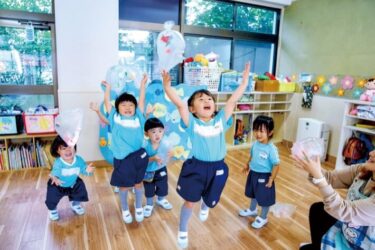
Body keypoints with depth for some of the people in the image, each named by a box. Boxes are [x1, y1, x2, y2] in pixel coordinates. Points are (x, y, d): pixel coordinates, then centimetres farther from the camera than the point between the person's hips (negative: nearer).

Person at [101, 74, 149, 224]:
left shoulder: (138, 118, 3)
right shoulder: (115, 118, 2)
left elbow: (141, 101, 7)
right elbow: (107, 102, 9)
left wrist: (142, 84, 12)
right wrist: (108, 88, 20)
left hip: (138, 156, 1)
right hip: (121, 159, -1)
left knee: (138, 184, 17)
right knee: (123, 186, 14)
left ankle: (139, 208, 40)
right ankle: (125, 209, 39)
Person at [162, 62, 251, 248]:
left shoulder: (221, 120, -4)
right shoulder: (192, 123, -11)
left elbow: (232, 101, -8)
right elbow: (180, 104, -22)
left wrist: (244, 82, -11)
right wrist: (167, 86, -30)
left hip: (217, 168, 3)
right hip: (196, 167, -3)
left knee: (210, 200, 23)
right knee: (190, 201, 8)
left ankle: (204, 207, 63)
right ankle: (182, 231, 36)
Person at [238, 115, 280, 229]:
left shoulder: (271, 149, -26)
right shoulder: (255, 144, -7)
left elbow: (276, 165, -21)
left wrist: (271, 180, -19)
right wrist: (247, 165, 21)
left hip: (264, 177, -7)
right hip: (253, 174, 7)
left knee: (265, 198, 13)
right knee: (253, 194, 28)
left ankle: (263, 218, 34)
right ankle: (252, 210, 52)